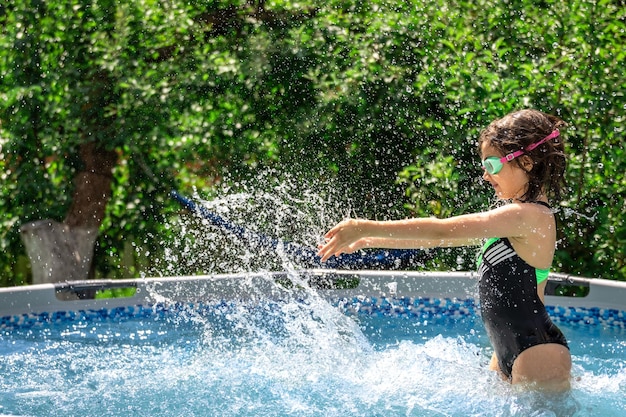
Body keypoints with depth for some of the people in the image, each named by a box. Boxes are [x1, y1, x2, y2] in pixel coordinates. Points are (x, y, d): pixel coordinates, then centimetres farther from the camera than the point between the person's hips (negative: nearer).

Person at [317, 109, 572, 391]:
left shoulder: (530, 215, -18)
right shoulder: (515, 215, 14)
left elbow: (441, 231, -20)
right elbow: (442, 238, 18)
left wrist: (365, 227, -17)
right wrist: (368, 240, 17)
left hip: (538, 355, -10)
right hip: (509, 356, 10)